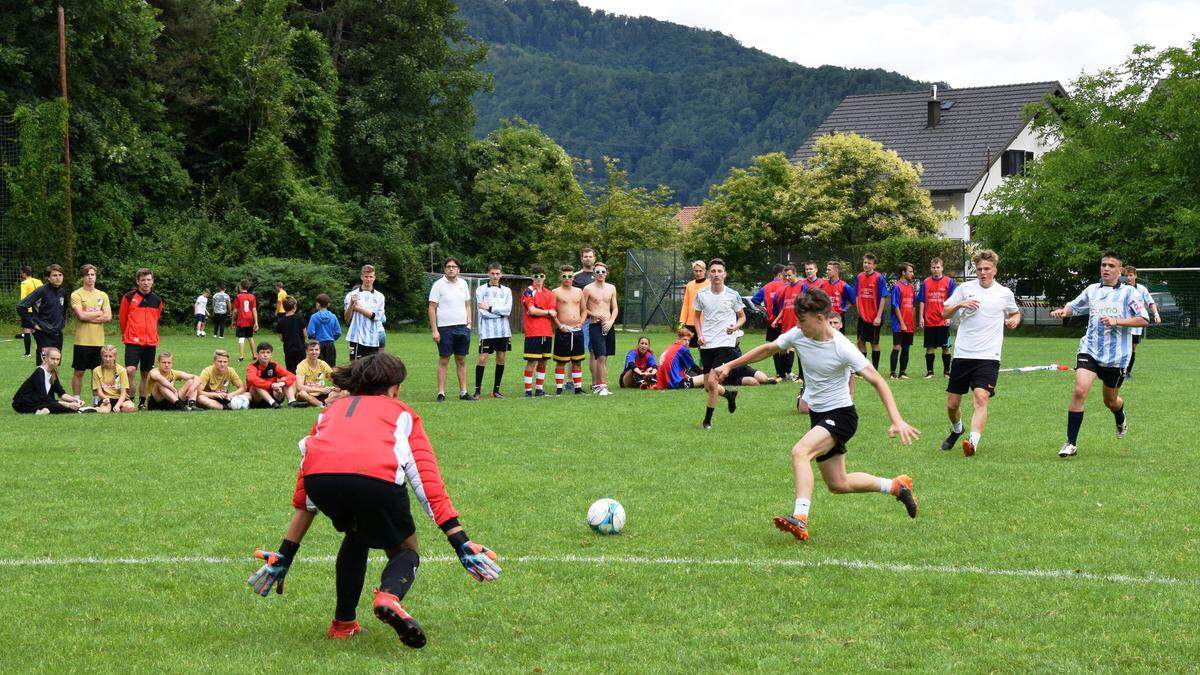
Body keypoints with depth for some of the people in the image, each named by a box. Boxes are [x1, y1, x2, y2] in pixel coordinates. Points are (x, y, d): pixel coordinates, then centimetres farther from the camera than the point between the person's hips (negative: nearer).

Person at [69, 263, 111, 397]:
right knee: (79, 372, 2)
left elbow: (108, 317, 0)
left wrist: (89, 316, -9)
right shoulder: (76, 294, -3)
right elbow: (81, 315, -16)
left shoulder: (102, 295, 10)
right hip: (82, 340, -4)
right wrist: (99, 313, -3)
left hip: (98, 341, 4)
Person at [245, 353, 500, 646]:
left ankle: (343, 622, 30)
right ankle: (389, 596, -12)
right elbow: (428, 479, 19)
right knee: (405, 551, 21)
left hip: (319, 477, 3)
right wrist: (461, 543, 16)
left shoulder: (331, 410, 38)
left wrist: (284, 555, 43)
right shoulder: (401, 412, 31)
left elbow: (304, 497, 39)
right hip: (377, 476, -3)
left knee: (357, 535, 35)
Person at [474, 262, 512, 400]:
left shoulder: (506, 291, 10)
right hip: (487, 330, -3)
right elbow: (482, 312, -8)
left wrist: (491, 308, -11)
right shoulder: (481, 290, 2)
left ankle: (496, 390, 15)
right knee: (482, 358, -7)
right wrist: (500, 312, -7)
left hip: (503, 331, 3)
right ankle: (477, 390, -3)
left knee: (501, 358, 6)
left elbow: (508, 310, -4)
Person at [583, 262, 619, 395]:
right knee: (601, 356, -14)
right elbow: (582, 309, 0)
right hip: (595, 325, -5)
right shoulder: (588, 289, -2)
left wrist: (611, 321, -5)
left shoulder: (611, 288, 11)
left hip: (609, 325, 5)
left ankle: (596, 385, 15)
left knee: (604, 357, 8)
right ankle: (603, 385, -15)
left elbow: (615, 308, 11)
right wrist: (595, 315, -12)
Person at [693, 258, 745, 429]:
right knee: (708, 387, 6)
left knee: (712, 381, -15)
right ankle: (730, 394, 39)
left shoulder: (733, 295, -5)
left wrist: (734, 327, -14)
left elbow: (742, 317, 7)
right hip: (706, 345, 4)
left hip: (725, 343, -4)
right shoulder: (701, 295, 2)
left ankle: (707, 420, 1)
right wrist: (700, 334, 2)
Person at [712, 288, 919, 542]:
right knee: (838, 485, 14)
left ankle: (800, 520, -40)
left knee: (800, 451, -32)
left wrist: (897, 421, -35)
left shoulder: (842, 348, -23)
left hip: (840, 415, -8)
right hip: (817, 415, 8)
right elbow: (768, 349, 11)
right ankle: (895, 486, 34)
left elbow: (877, 381, -25)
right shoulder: (798, 335, -6)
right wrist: (729, 366, 12)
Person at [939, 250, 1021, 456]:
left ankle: (973, 442, -35)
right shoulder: (964, 288, 6)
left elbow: (1015, 313, 26)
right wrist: (959, 305, -9)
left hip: (988, 356, -2)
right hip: (962, 354, 2)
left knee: (981, 398, -23)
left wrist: (1014, 319, 3)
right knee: (952, 404, 6)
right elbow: (944, 313, 11)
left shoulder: (1004, 293, 7)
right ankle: (956, 430, 37)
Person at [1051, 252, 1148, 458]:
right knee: (1080, 390, -19)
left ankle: (1121, 420, 52)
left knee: (1110, 400, 14)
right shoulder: (1092, 290, 10)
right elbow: (1074, 306, 25)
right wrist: (1064, 311, 2)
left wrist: (1116, 321, -19)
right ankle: (1071, 443, -13)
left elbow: (1144, 320, -9)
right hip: (1090, 350, 2)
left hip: (1116, 356, -2)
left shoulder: (1129, 292, -2)